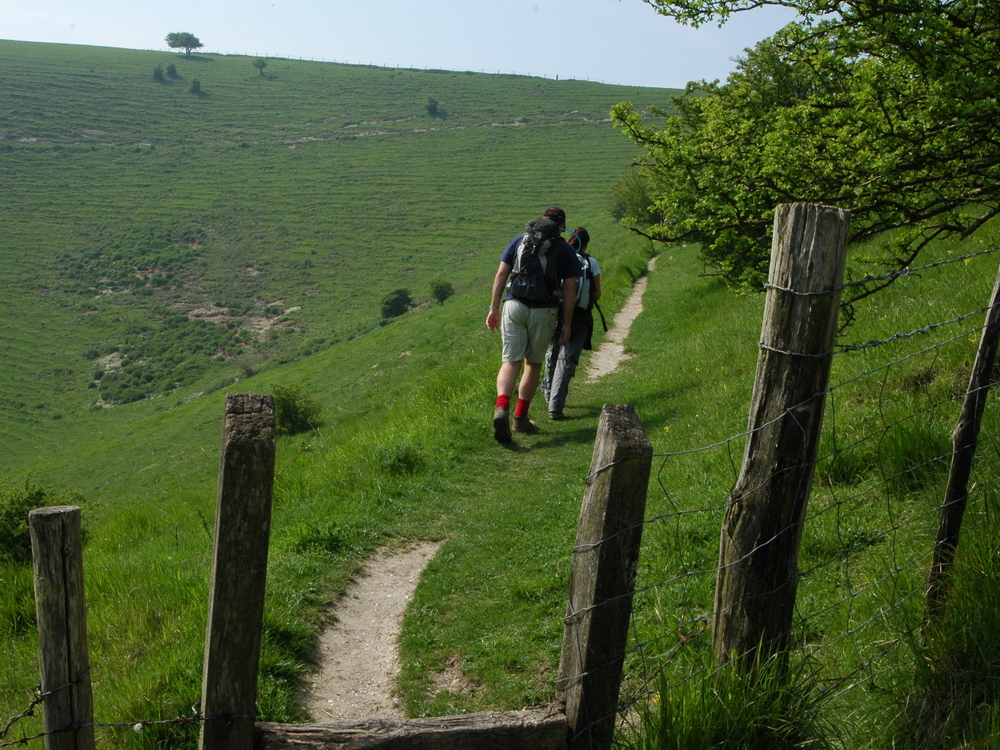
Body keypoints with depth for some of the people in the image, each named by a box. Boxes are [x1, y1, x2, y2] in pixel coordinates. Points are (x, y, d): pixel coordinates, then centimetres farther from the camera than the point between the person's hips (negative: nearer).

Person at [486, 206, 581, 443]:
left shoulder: (519, 240, 13)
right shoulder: (566, 250, 8)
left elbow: (501, 274, 7)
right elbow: (569, 288, 3)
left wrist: (493, 307, 9)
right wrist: (568, 323, 8)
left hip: (514, 306, 1)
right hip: (544, 311, -1)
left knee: (511, 362, -2)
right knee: (534, 363, 14)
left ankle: (502, 408, -27)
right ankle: (521, 418, 19)